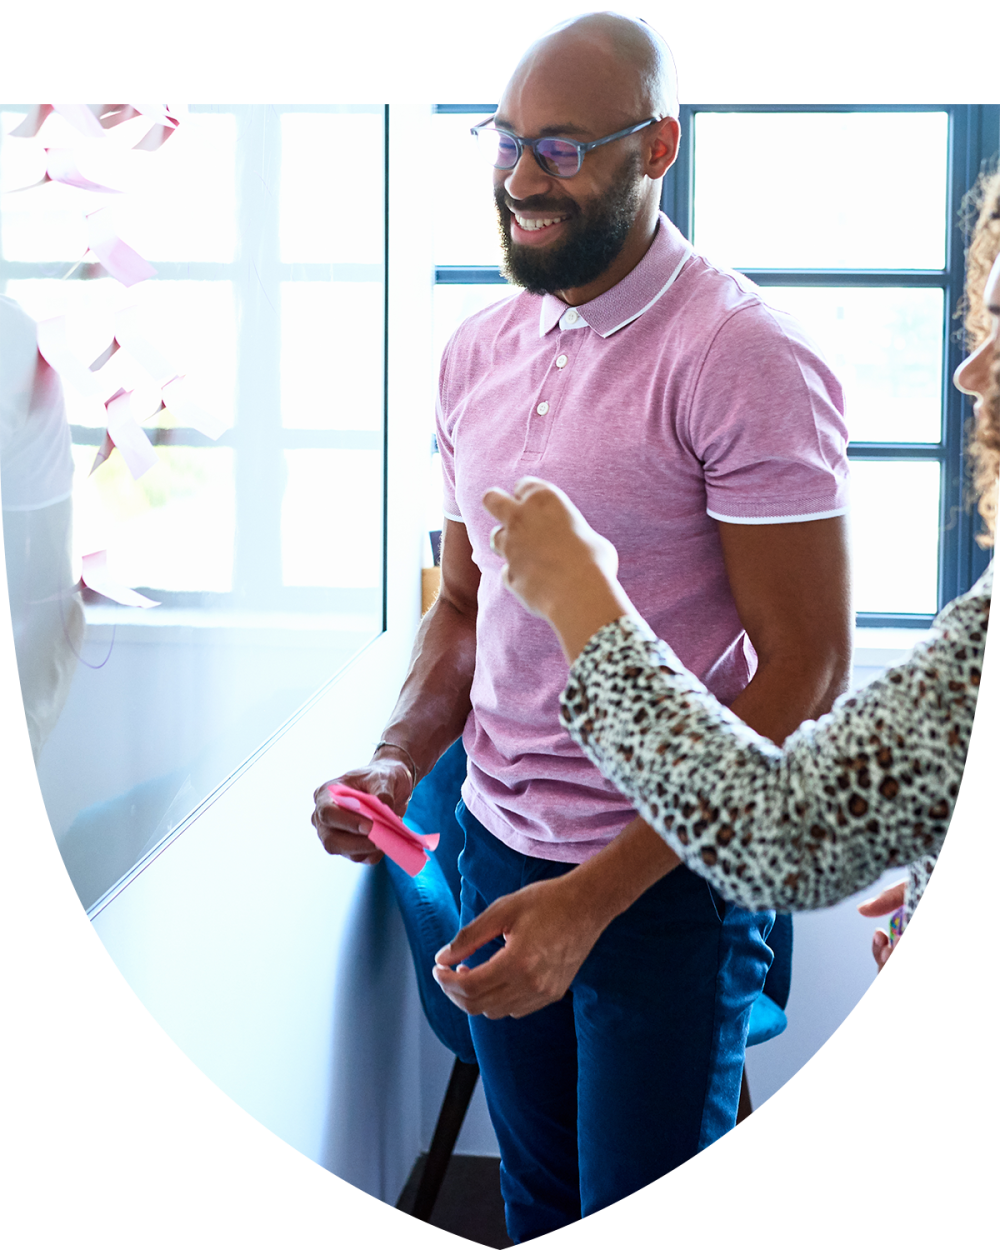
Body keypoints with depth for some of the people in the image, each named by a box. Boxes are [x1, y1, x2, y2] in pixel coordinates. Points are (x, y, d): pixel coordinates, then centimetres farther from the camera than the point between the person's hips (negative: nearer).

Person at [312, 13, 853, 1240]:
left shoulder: (745, 359, -16)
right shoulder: (479, 352, 5)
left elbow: (803, 668, -18)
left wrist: (593, 902, -23)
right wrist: (397, 761, -7)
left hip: (666, 877, -6)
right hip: (498, 850, 6)